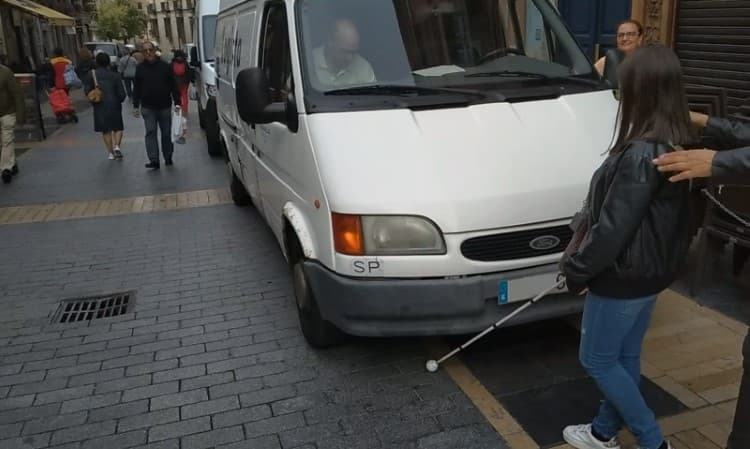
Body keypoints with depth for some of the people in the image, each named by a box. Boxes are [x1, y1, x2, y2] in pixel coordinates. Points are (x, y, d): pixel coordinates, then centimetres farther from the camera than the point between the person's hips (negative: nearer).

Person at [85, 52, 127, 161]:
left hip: (100, 106, 1)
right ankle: (116, 146, -10)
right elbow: (121, 94, -5)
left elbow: (87, 90, -6)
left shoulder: (92, 74, -2)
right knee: (118, 127, 12)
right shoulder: (115, 76, -4)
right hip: (114, 105, -1)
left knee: (105, 130, 11)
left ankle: (110, 152, 12)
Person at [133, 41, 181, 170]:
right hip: (148, 107, 0)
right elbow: (137, 89, 8)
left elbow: (173, 86, 2)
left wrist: (177, 102, -5)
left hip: (165, 106, 0)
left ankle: (168, 158, 22)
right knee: (150, 133, -8)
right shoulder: (140, 68, 5)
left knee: (166, 133, 8)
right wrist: (136, 105, 4)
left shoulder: (165, 66, 2)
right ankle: (154, 160, -11)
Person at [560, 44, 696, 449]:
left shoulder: (641, 153, -27)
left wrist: (578, 269, -11)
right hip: (651, 271, 9)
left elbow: (613, 228, -25)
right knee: (624, 356, 21)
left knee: (597, 360, 10)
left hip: (623, 277, -9)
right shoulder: (678, 143, 3)